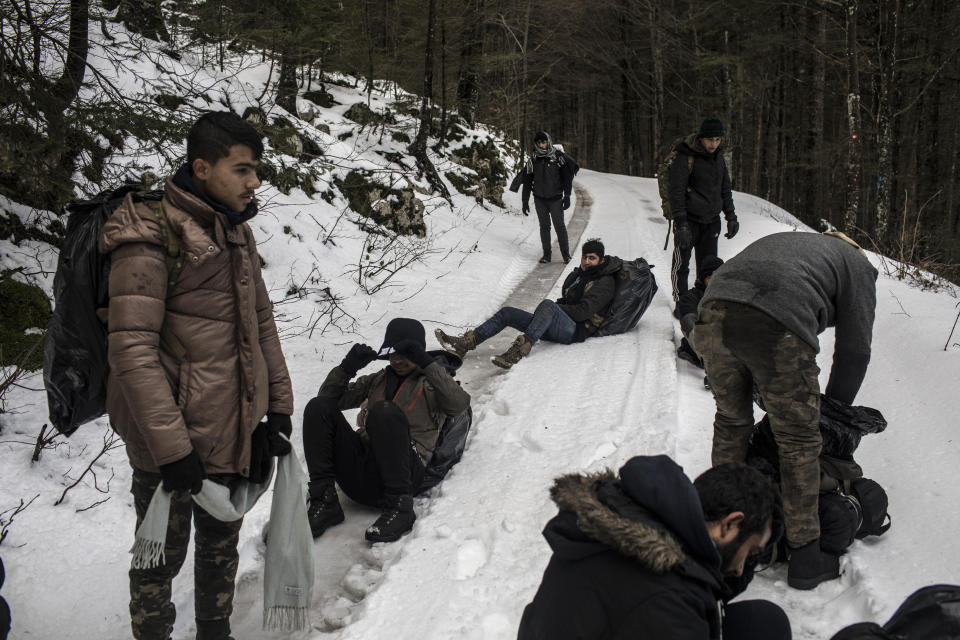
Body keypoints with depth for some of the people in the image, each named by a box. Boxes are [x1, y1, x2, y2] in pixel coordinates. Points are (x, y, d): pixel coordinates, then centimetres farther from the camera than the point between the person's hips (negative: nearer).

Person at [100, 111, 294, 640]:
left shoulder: (235, 233, 8)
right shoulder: (150, 234, -17)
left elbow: (261, 325, 15)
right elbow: (131, 350, -22)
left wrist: (278, 408, 11)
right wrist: (171, 446, -23)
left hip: (235, 434, 8)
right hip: (172, 443, -7)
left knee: (221, 547, 22)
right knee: (162, 556, 8)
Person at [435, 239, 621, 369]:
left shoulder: (604, 282, -3)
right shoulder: (579, 274, 25)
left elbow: (584, 311, -16)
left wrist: (553, 309, -8)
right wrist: (554, 308, 13)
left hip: (576, 330, -9)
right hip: (557, 327, 9)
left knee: (547, 305, -39)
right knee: (507, 313, -2)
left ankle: (520, 349, -54)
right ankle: (465, 344, -16)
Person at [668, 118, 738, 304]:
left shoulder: (718, 157, 9)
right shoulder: (685, 157, -13)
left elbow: (725, 189, 20)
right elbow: (676, 192, -15)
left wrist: (731, 216, 15)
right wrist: (681, 223, -21)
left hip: (711, 221, 6)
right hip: (689, 220, -6)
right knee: (681, 264, 0)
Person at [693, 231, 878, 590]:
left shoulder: (781, 241, 42)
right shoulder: (857, 265, 27)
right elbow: (854, 351, 22)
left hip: (713, 314, 5)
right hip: (777, 326, -5)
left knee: (731, 422, 26)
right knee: (799, 440, 10)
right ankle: (805, 556, 17)